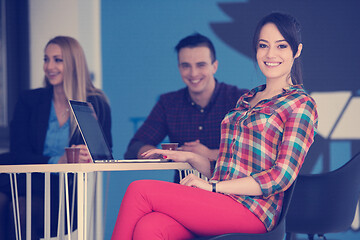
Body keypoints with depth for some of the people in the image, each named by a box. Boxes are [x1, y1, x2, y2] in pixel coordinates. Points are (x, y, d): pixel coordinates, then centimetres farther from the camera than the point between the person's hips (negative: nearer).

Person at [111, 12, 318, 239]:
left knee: (140, 191, -20)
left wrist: (213, 186, -13)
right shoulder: (247, 100, 24)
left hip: (252, 210, -6)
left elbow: (282, 176, -9)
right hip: (223, 204, 6)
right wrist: (190, 157, 9)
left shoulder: (301, 104, 1)